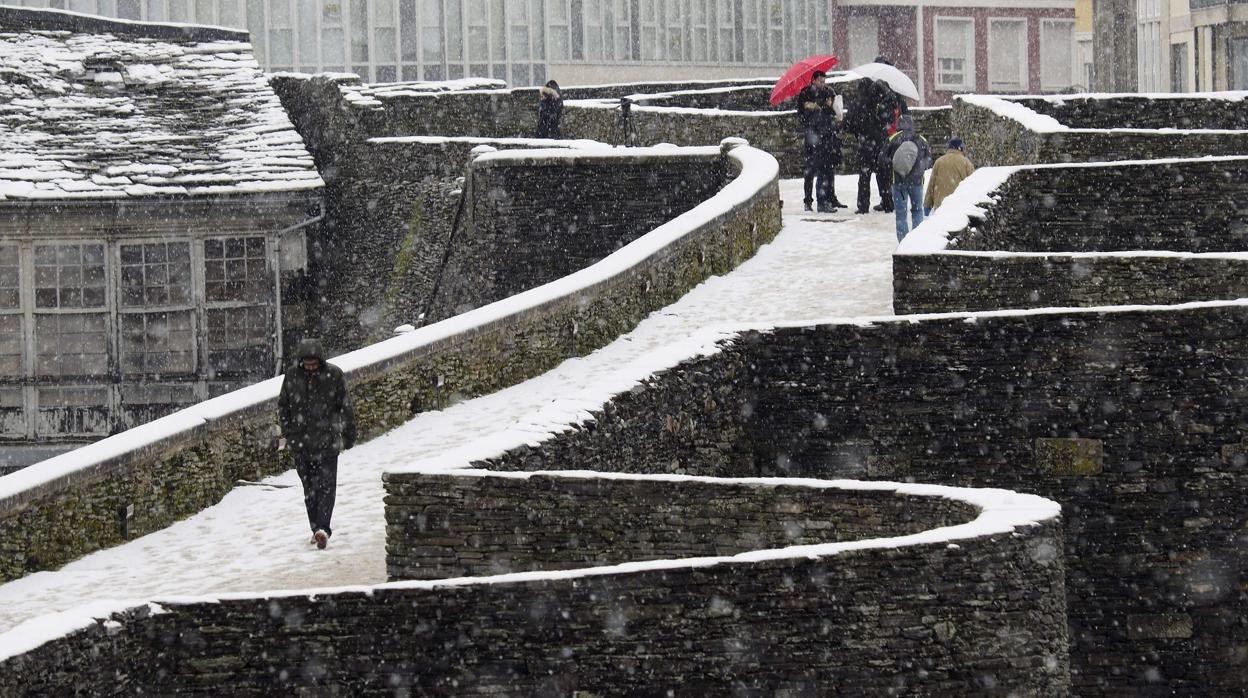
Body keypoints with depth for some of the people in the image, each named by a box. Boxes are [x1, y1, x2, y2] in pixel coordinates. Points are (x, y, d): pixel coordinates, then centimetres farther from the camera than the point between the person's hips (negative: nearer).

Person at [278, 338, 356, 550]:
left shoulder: (333, 374, -4)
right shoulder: (292, 375, 1)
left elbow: (345, 406, 3)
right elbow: (283, 405, 11)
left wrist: (349, 434, 6)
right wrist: (288, 433, 8)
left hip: (327, 441, -3)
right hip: (301, 442, 3)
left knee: (326, 484, -11)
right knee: (309, 487, 7)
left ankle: (322, 528, -19)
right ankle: (318, 528, 16)